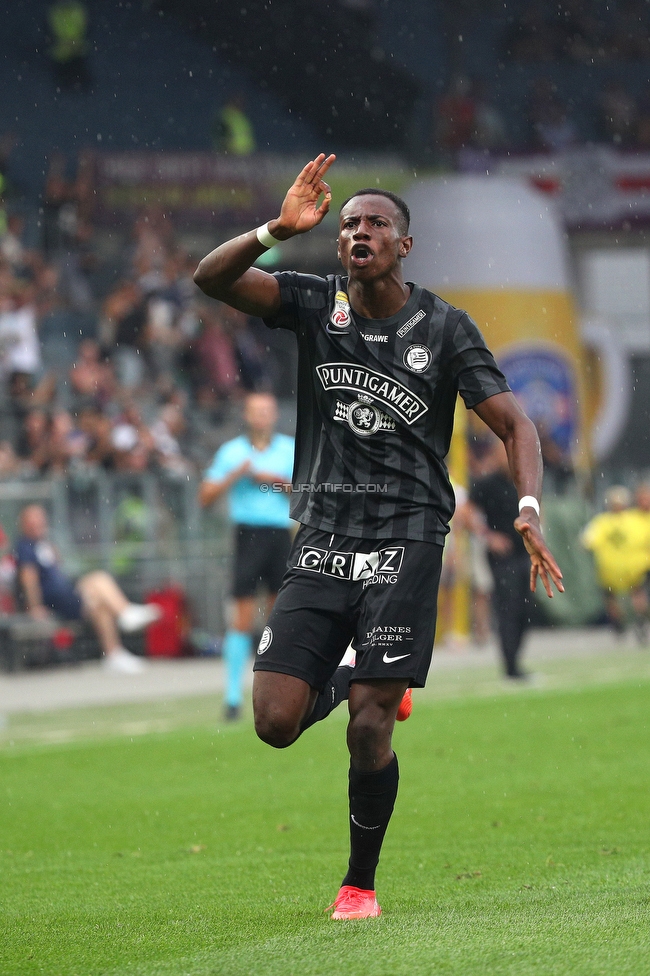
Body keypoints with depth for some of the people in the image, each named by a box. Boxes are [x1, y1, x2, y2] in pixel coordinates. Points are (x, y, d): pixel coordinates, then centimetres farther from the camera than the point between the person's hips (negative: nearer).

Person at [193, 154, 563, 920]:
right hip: (321, 538, 2)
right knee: (276, 723, -7)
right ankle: (341, 682, 27)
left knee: (369, 731, -9)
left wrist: (529, 507, -16)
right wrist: (278, 230, -26)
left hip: (406, 539, -2)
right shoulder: (314, 304, 5)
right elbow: (211, 278, -9)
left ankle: (360, 884, 10)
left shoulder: (444, 328, 2)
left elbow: (513, 424, 1)